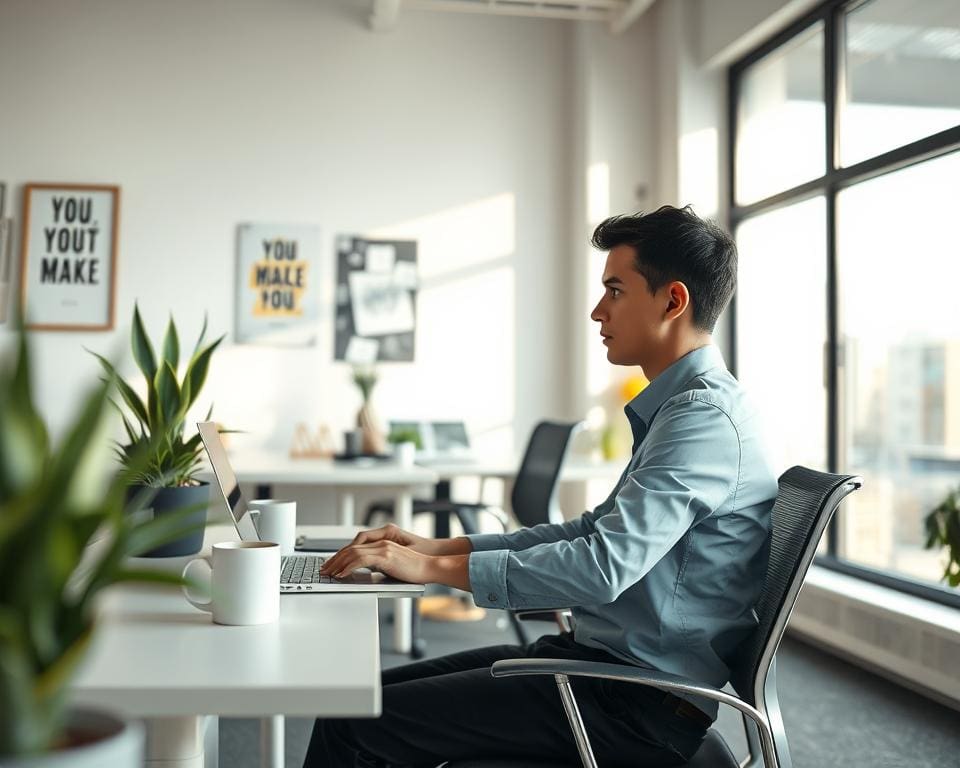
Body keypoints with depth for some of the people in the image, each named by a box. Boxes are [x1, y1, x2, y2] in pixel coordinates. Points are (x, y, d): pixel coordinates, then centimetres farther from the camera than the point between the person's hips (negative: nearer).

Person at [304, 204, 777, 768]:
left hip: (638, 702, -10)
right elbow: (599, 531, 18)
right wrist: (443, 546, 10)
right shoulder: (687, 406, 15)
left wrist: (434, 568, -20)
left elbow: (602, 567, -28)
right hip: (607, 661, 10)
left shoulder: (704, 418, -19)